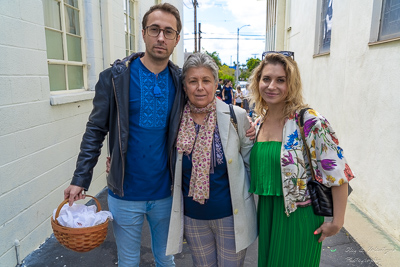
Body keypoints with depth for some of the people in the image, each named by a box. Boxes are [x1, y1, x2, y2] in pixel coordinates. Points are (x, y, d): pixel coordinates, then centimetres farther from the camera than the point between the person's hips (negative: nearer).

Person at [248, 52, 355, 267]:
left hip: (298, 216, -6)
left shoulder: (311, 122, -19)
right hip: (266, 212, 6)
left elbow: (338, 174, -18)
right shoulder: (259, 122, 1)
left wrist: (337, 222, -14)